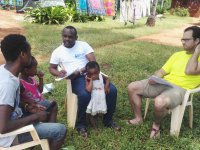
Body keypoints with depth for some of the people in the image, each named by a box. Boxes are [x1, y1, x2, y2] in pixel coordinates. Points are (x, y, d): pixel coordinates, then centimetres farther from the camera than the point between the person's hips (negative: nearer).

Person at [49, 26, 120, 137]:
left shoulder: (83, 45, 6)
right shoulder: (58, 52, 9)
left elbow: (93, 62, -2)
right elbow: (52, 68, 17)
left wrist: (79, 71, -16)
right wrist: (58, 73, -7)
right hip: (76, 79, -2)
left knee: (112, 90, -19)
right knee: (84, 95, -36)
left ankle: (108, 119, 4)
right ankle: (81, 124, -10)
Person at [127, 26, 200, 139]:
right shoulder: (177, 55, 17)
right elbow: (162, 71, 16)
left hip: (180, 89, -7)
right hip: (163, 83, 7)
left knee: (159, 102, -38)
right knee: (132, 87, -4)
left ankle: (156, 124, -4)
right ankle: (139, 118, 11)